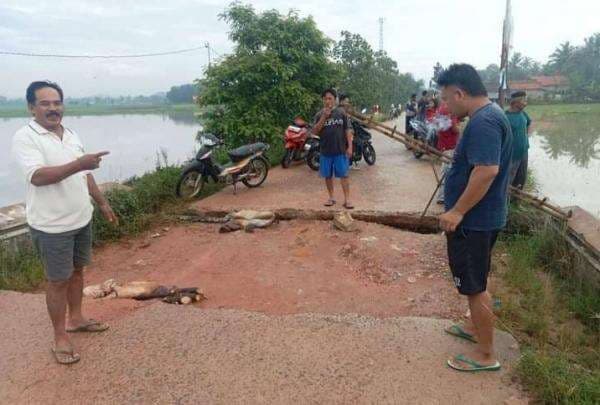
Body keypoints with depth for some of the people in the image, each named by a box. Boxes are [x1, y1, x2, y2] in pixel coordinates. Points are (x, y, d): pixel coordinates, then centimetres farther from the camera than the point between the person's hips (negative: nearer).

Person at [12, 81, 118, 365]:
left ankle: (75, 318, 38)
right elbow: (37, 176, -28)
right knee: (58, 280, 4)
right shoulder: (25, 138, -14)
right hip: (52, 226, -7)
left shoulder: (71, 135, 8)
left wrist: (102, 203, 17)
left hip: (82, 219, 7)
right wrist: (78, 163, -37)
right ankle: (60, 338, 19)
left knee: (77, 270, 19)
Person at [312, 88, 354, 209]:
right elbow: (315, 131, -5)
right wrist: (323, 117, -14)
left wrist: (349, 146, -6)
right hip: (326, 151, 2)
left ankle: (347, 199, 3)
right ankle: (331, 198, 23)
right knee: (328, 175, 9)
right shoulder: (319, 115, 5)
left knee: (343, 175, -1)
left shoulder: (341, 112, 1)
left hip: (341, 151, -2)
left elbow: (348, 130, 1)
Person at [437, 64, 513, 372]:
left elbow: (487, 170, -32)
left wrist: (457, 212, -26)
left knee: (474, 285, 1)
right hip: (479, 217, 10)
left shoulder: (483, 122, -23)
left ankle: (485, 355, 16)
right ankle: (476, 327, 42)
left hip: (474, 220, -10)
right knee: (473, 281, 24)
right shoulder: (489, 114, 11)